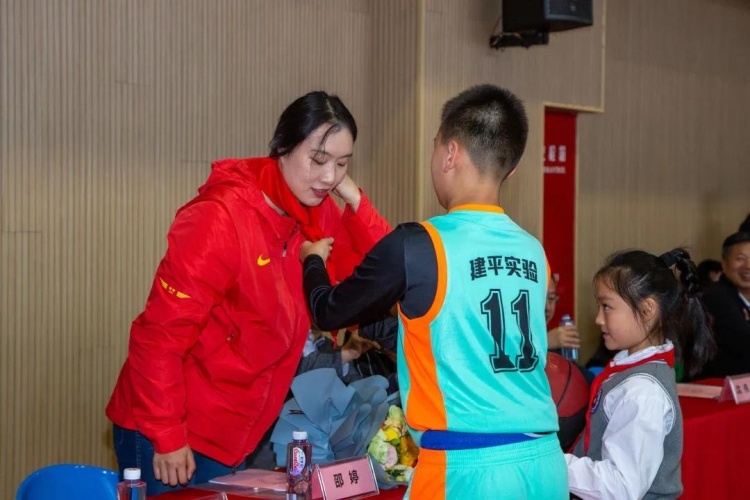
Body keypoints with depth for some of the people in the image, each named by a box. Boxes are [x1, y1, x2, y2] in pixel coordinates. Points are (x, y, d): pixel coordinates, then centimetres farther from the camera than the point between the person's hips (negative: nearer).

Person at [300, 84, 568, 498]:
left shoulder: (418, 245, -8)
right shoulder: (532, 252, 8)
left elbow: (330, 311, 7)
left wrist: (313, 259, 30)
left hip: (467, 465, -5)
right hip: (544, 462, 6)